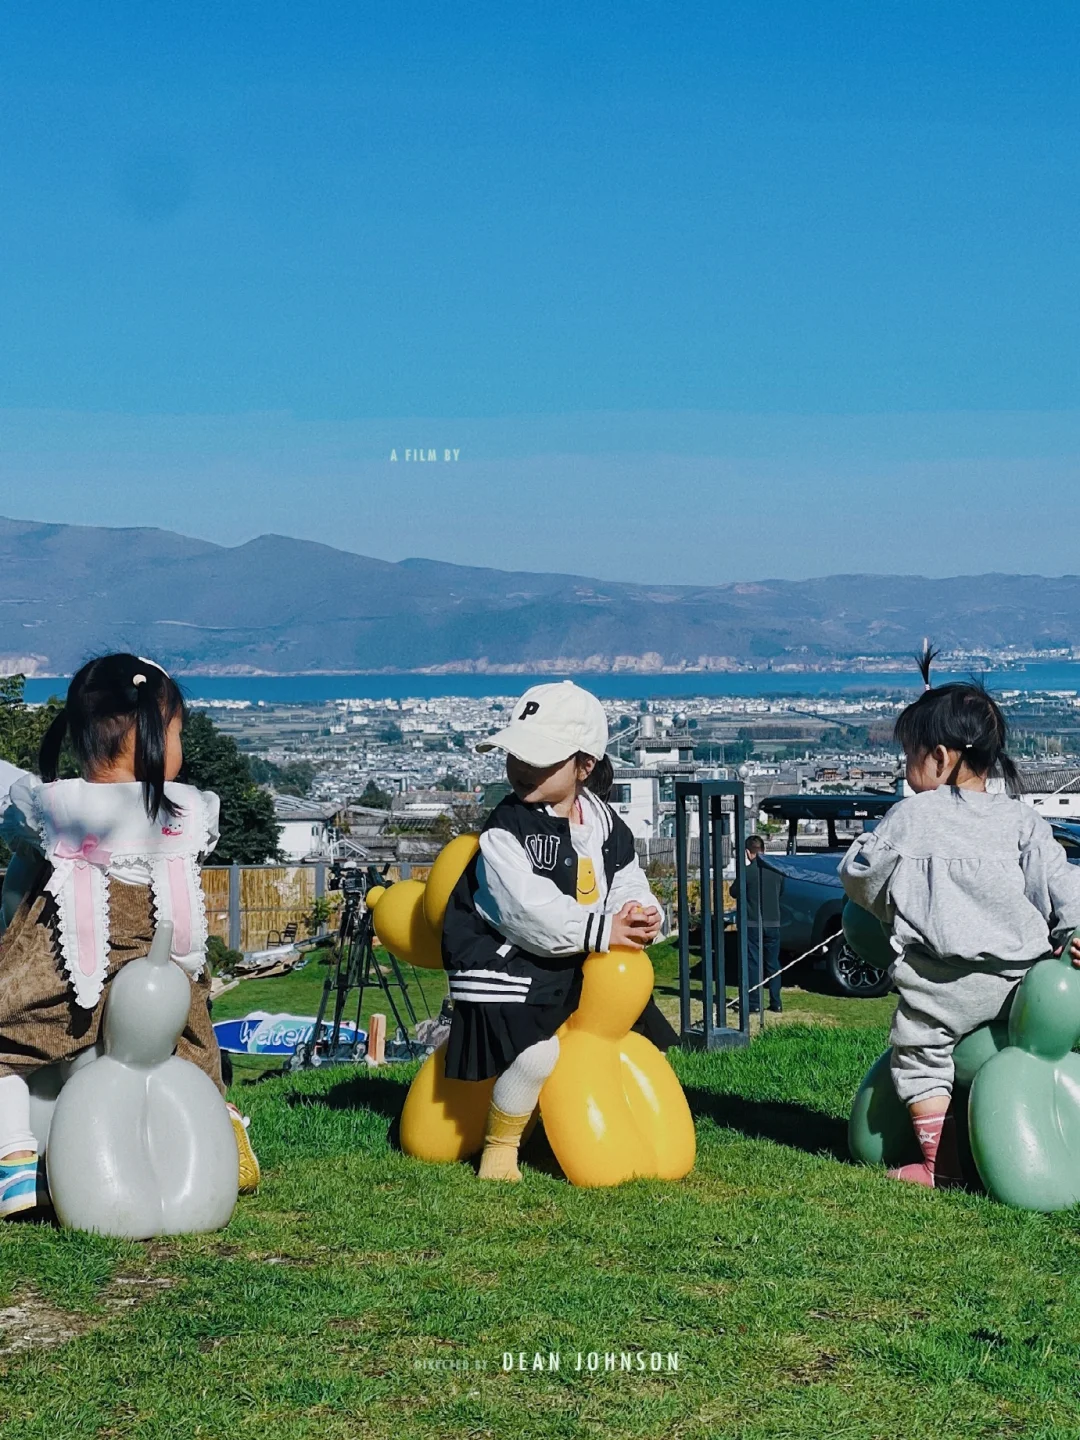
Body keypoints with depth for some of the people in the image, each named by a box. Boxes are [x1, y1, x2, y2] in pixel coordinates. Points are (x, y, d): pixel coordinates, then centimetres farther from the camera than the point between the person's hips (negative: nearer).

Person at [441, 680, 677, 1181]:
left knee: (643, 1037, 14)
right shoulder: (506, 830, -15)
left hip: (581, 965, 7)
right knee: (537, 1053, -28)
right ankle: (499, 1146, -3)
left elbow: (627, 886, 9)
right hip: (508, 963, -7)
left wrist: (641, 918, -15)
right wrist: (602, 931, -23)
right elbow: (529, 913, -25)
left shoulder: (605, 825, 6)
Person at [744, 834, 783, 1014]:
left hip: (752, 924, -4)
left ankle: (754, 1004, -1)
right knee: (773, 964, 11)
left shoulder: (748, 871, -13)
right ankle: (776, 1003, 10)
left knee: (754, 963, 0)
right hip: (773, 923, 4)